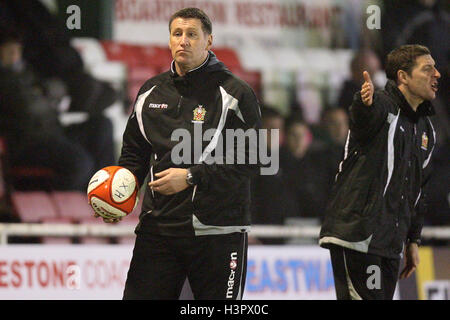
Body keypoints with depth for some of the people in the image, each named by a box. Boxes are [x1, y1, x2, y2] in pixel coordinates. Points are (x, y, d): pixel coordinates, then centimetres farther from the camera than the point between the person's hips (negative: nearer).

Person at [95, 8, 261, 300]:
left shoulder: (235, 93, -4)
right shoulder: (150, 92, 13)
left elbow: (251, 162, -10)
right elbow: (135, 151, 23)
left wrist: (191, 176, -16)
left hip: (217, 234, -4)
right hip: (158, 229, 4)